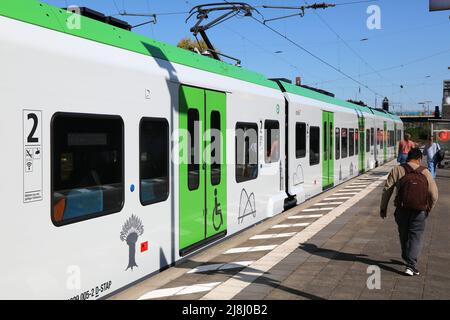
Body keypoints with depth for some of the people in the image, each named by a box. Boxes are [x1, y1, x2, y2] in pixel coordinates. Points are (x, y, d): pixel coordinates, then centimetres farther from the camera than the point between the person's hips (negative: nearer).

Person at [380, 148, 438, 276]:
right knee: (415, 237, 5)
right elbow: (434, 195, 0)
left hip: (401, 210, 1)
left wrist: (383, 207, 5)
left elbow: (387, 190, -3)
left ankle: (407, 259, 38)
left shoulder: (397, 170, -1)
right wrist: (428, 209, 16)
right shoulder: (425, 173, 0)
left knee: (404, 235, 19)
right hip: (419, 212, -1)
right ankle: (411, 265, -7)